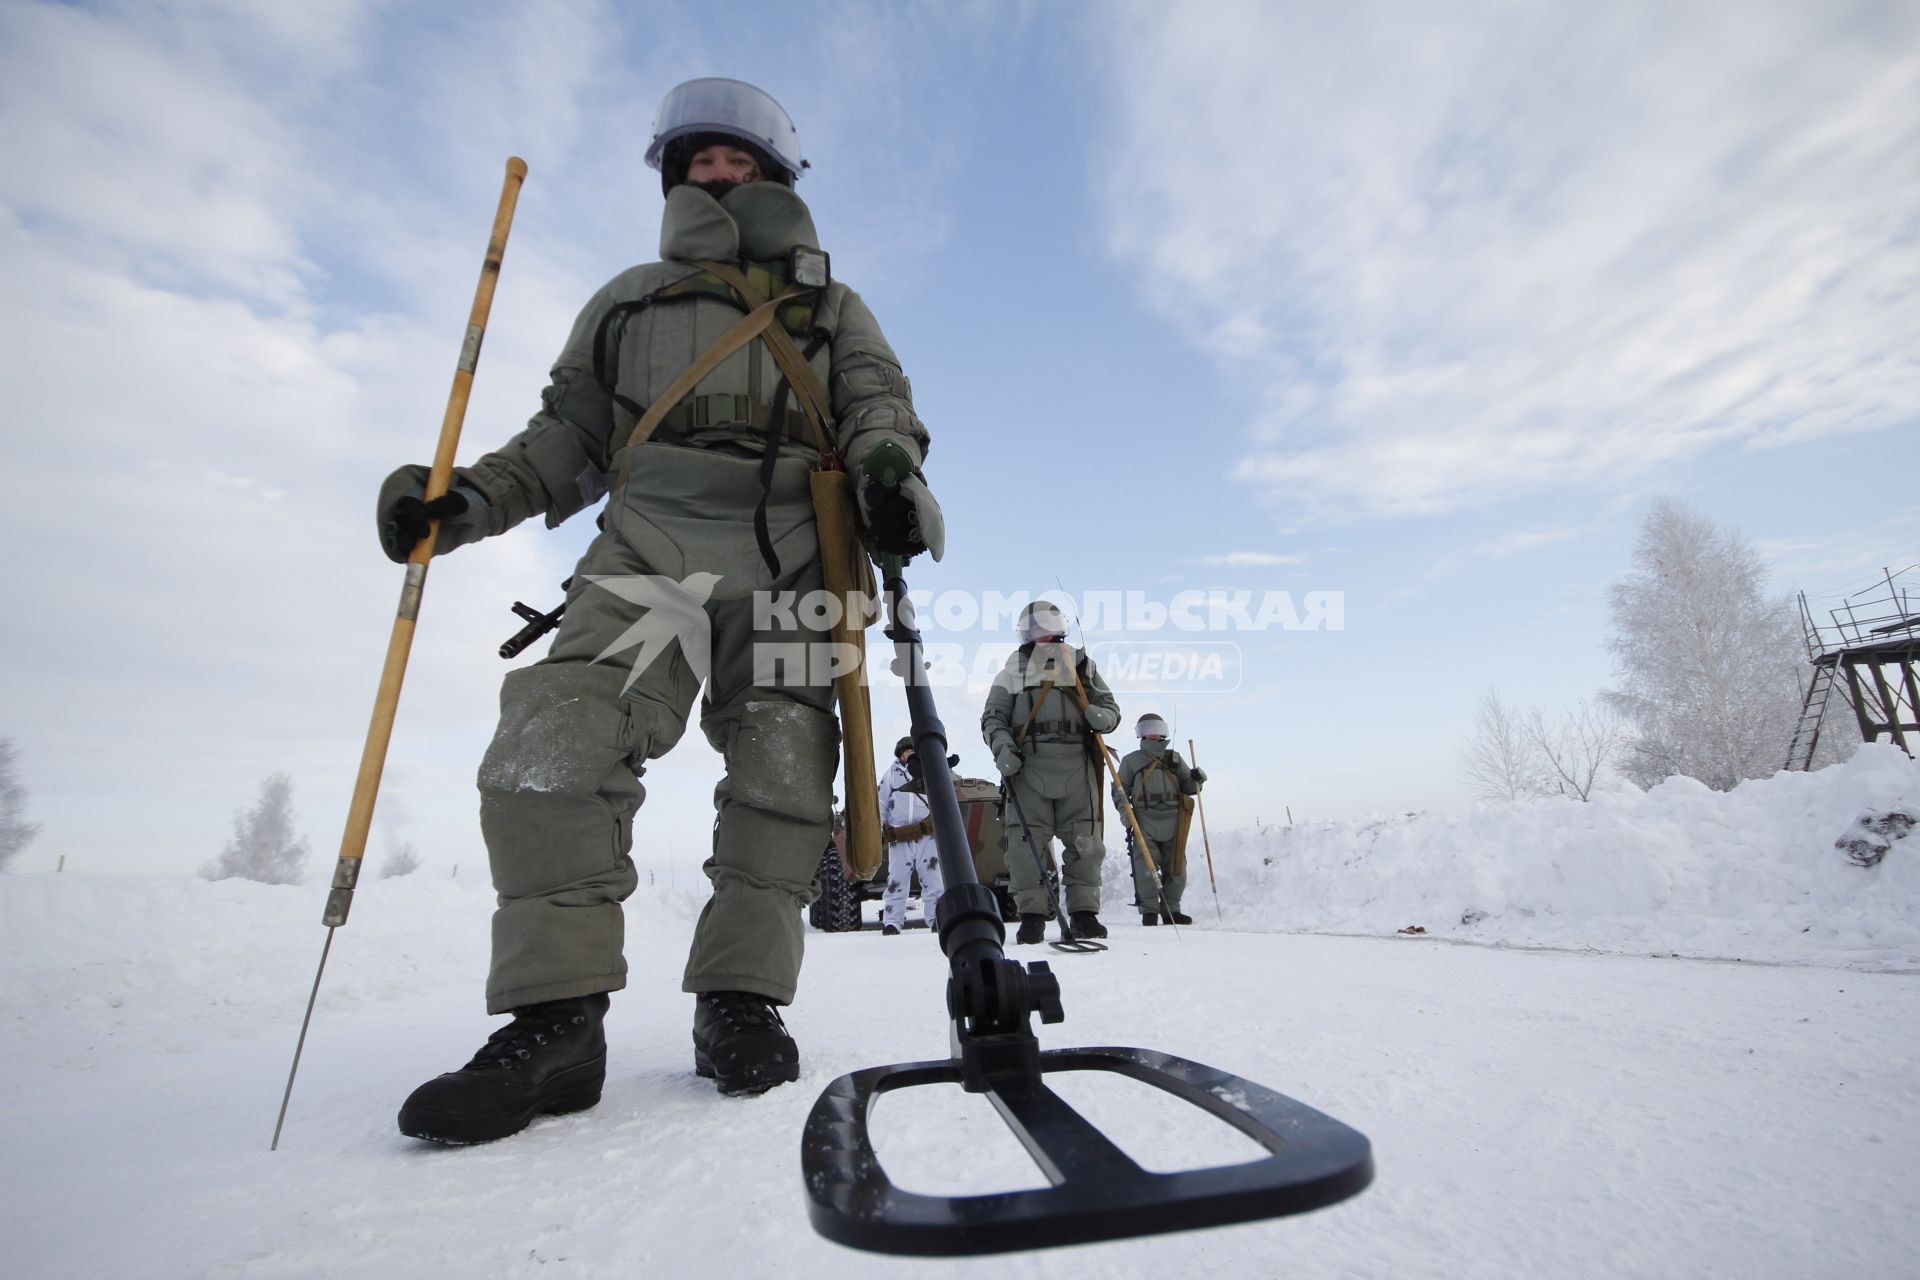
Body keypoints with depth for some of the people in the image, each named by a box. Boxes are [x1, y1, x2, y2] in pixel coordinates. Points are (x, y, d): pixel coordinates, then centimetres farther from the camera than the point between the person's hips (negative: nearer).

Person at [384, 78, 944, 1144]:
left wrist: (890, 468, -15)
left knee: (783, 785, -10)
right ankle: (555, 1015, -11)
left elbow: (878, 404, 9)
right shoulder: (625, 303, 31)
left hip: (788, 562, 0)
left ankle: (738, 999, 4)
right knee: (551, 750, -20)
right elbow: (566, 438, 26)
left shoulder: (831, 311, 28)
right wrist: (464, 500, 8)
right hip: (648, 547, 1)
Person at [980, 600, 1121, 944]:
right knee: (1026, 841, -5)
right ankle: (1032, 915, 4)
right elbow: (992, 717, 10)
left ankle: (1084, 912, 13)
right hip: (1028, 763, -1)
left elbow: (1111, 707, 19)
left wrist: (1102, 716, -5)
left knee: (1084, 840, 2)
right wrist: (1002, 747, -9)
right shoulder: (1012, 670, 14)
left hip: (1076, 764, 1)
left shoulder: (1082, 665, 17)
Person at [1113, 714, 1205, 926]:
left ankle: (1171, 910, 17)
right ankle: (1149, 911, 2)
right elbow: (1119, 789, 10)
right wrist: (1123, 810, -6)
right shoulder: (1131, 761, 10)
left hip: (1173, 821, 3)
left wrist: (1197, 779, -6)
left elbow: (1188, 788, 16)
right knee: (1146, 868, -9)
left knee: (1176, 868, 4)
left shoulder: (1175, 759, 17)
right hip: (1144, 821, -3)